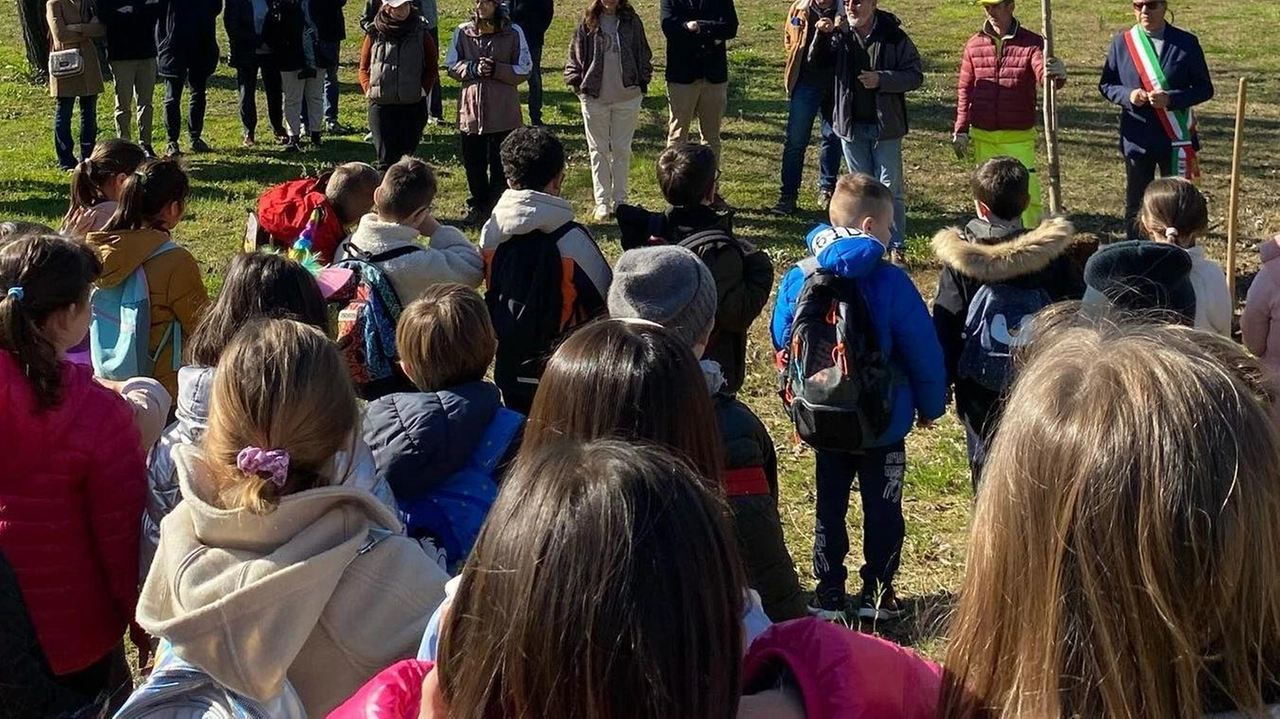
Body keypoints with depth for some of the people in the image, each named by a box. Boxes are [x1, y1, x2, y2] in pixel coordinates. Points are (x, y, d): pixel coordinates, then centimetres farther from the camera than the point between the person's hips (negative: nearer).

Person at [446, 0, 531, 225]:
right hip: (471, 107, 2)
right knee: (473, 162, 9)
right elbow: (451, 67, 6)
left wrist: (496, 69, -15)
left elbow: (523, 71, -1)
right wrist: (472, 69, -13)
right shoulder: (462, 32, 4)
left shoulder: (513, 33, -2)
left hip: (503, 111, -2)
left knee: (501, 163, 4)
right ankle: (478, 205, 24)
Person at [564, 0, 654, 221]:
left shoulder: (631, 20, 1)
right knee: (599, 150, 6)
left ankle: (620, 201, 18)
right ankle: (602, 203, 11)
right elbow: (575, 54, 3)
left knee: (622, 149, 9)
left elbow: (643, 54, 7)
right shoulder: (588, 22, -1)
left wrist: (642, 83, 3)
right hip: (595, 97, -1)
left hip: (627, 96, 1)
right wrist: (577, 83, -4)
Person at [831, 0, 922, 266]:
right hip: (851, 124, 3)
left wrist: (882, 79, -21)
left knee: (890, 188, 2)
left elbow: (915, 75, -8)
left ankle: (896, 246, 10)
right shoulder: (840, 35, 0)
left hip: (885, 125, -3)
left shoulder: (894, 37, -8)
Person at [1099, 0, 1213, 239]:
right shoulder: (1121, 42, 1)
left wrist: (1170, 99, -18)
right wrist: (1128, 95, -15)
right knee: (1136, 203, 9)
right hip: (1137, 137, 1)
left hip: (1176, 139, -1)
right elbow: (1106, 85, 7)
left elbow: (1205, 89, -2)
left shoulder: (1186, 43, -3)